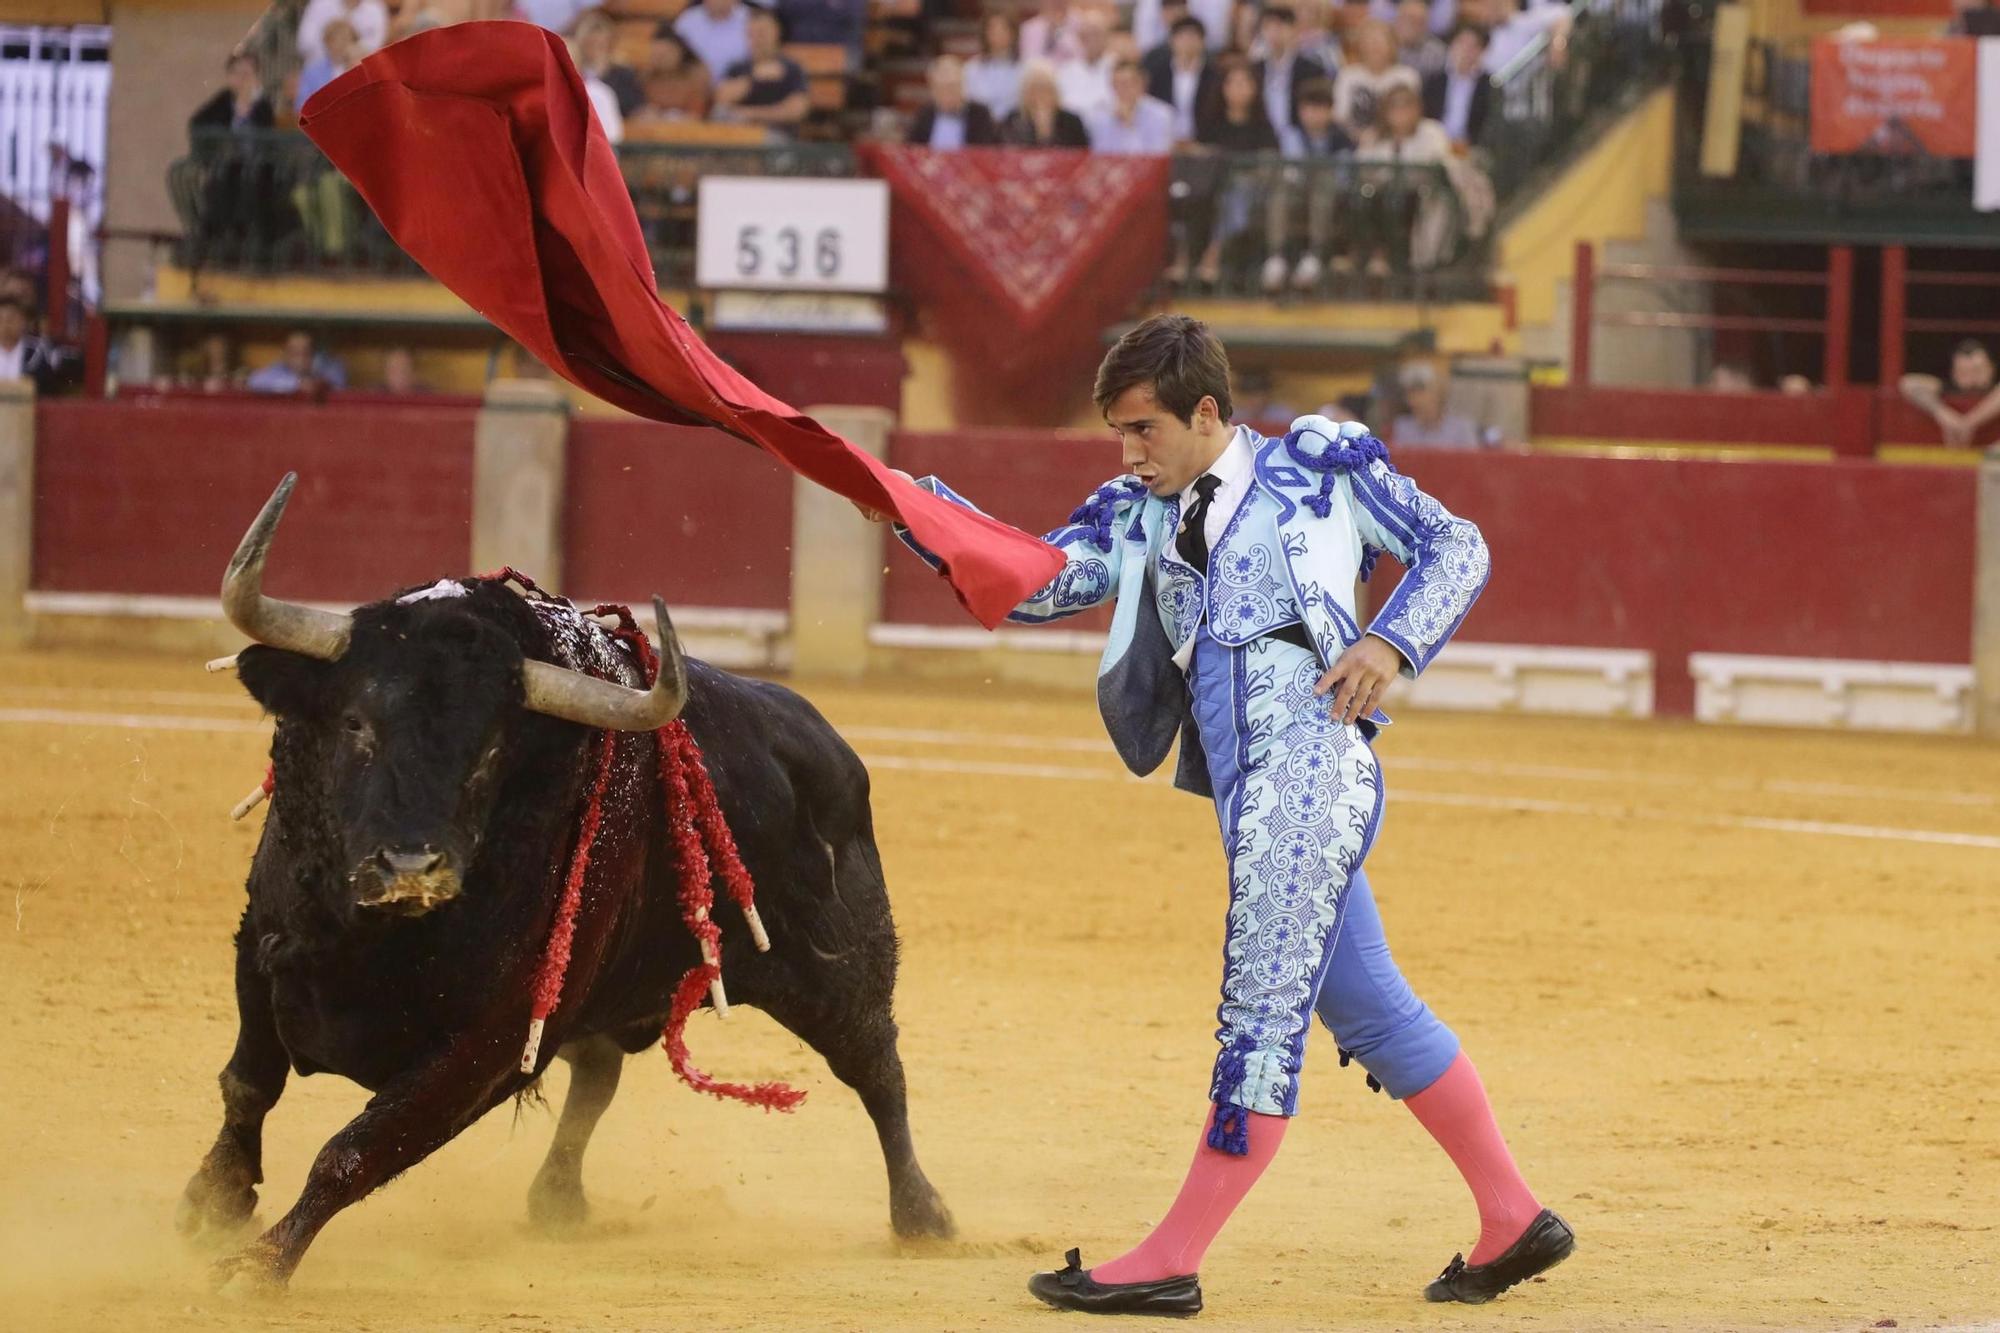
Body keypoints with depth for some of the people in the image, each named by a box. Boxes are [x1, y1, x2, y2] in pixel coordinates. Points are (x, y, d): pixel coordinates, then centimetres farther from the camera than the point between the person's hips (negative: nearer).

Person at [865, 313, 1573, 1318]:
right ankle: (1513, 1223, 21)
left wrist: (1391, 644, -8)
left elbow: (1454, 546, 8)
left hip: (1313, 755, -8)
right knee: (1368, 1011, 12)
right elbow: (1035, 584, 8)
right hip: (1249, 794, 8)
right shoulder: (1140, 517, 20)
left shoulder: (1318, 463, 7)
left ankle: (1171, 1264, -13)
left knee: (1263, 1017, -9)